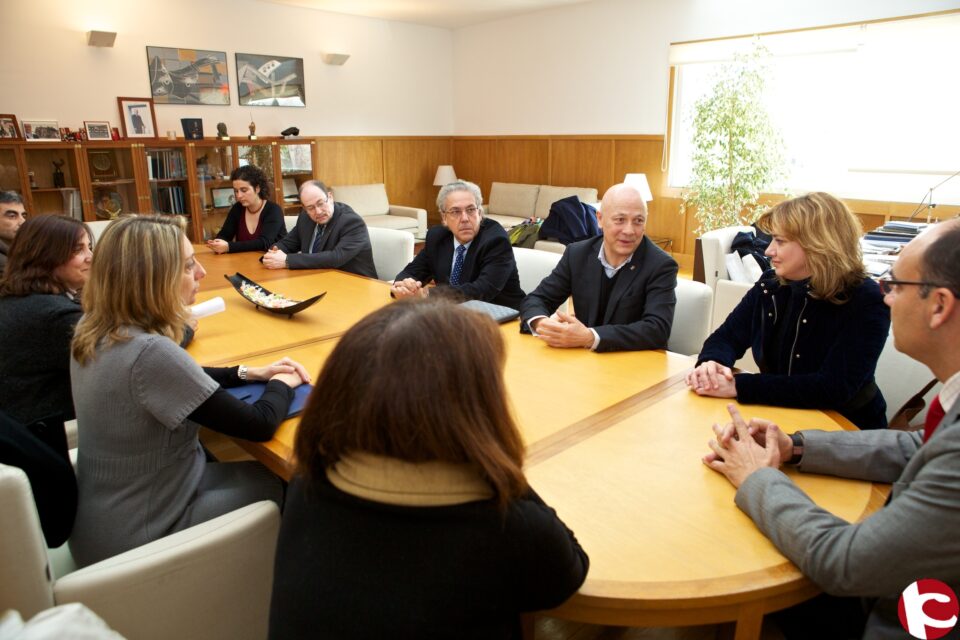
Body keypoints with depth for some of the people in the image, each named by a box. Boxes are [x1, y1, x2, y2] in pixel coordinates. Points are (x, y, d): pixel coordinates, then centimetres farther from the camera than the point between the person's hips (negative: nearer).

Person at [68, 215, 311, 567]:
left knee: (258, 470, 19)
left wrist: (250, 372, 3)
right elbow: (258, 425, -25)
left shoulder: (96, 329, -4)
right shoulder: (149, 352, -32)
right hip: (136, 535, -8)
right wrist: (282, 383, -5)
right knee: (284, 483, 8)